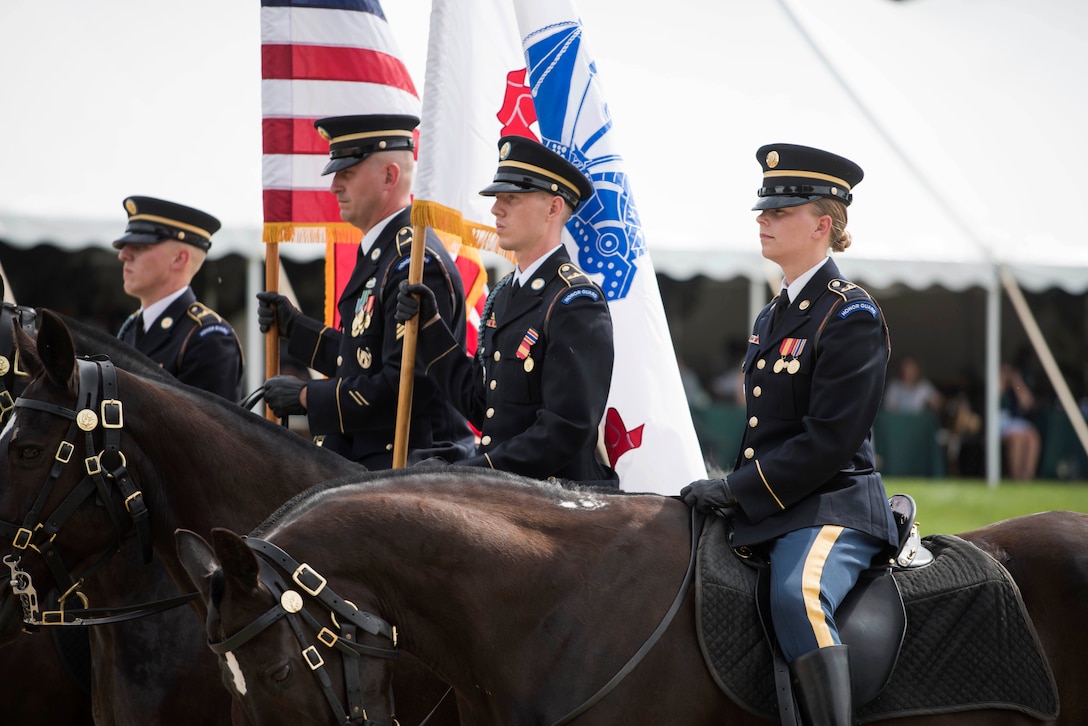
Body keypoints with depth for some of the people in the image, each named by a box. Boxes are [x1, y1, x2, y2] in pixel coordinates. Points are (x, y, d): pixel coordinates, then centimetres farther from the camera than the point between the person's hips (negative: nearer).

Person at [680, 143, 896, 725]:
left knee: (797, 596, -37)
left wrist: (737, 488, -18)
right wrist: (732, 493, 7)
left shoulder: (851, 315, -10)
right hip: (764, 512, 10)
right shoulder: (770, 318, 18)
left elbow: (830, 440, -18)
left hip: (832, 507, -10)